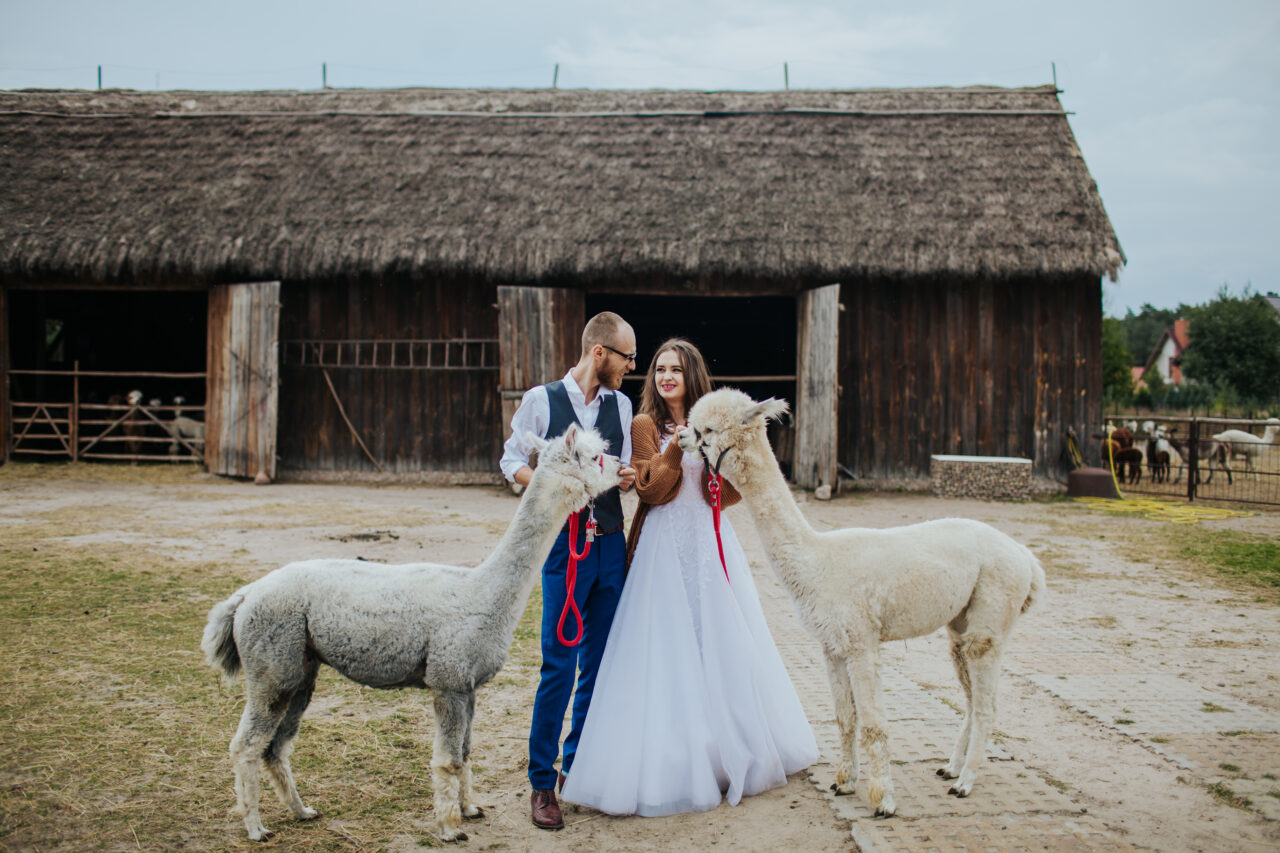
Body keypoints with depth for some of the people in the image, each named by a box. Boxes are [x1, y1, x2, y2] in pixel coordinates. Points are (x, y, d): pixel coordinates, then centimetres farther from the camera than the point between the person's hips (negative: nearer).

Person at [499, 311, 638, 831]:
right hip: (564, 545, -5)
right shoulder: (542, 400, -3)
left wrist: (626, 478, -5)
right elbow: (512, 461, 2)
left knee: (600, 663, 10)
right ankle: (542, 783, 6)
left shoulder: (620, 404, 10)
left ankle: (579, 764, 26)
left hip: (611, 543, 5)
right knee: (558, 666, -5)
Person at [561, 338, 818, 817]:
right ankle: (671, 762, 8)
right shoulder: (644, 426, 1)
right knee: (666, 649, -2)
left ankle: (731, 751, 23)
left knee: (721, 645, 7)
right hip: (663, 546, -3)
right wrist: (679, 445, -21)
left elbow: (729, 494, 1)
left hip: (710, 543, 3)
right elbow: (652, 489, -10)